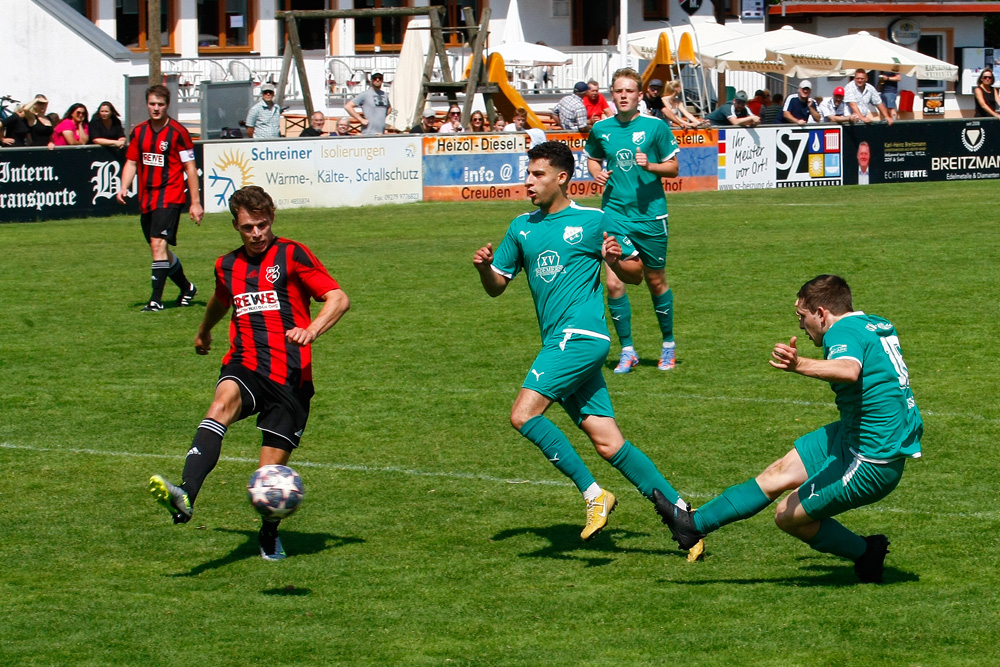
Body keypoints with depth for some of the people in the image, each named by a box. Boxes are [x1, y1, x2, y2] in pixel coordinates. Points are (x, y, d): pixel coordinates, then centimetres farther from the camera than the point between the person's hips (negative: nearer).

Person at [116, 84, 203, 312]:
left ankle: (156, 299, -19)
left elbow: (190, 168, -5)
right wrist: (124, 188, -4)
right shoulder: (139, 132, 8)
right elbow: (131, 162, 14)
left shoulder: (177, 132, -7)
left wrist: (195, 202, -7)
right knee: (160, 250, 15)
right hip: (146, 199, 7)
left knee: (158, 244, -19)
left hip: (170, 197, -7)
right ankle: (186, 288, 36)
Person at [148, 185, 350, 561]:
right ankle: (185, 497, -54)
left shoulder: (291, 255, 2)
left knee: (271, 469, -2)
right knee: (225, 399, -33)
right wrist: (204, 331, 59)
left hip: (289, 375, -3)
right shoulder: (227, 266, 18)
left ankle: (269, 537, 30)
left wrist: (311, 330, -21)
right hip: (244, 366, 3)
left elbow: (338, 299, -3)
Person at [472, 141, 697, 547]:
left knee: (524, 415, -19)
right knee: (608, 443, 1)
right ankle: (678, 510, 5)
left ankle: (593, 495, -13)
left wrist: (617, 261, -15)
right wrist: (483, 267, -2)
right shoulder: (522, 228, 16)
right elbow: (497, 286, 19)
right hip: (559, 343, 6)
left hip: (581, 335, -6)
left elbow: (636, 274, 7)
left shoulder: (594, 221, 1)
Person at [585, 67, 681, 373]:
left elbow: (673, 167, 2)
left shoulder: (655, 127, -4)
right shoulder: (601, 129, 4)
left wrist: (650, 166, -17)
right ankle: (627, 351, 5)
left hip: (650, 214, -2)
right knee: (614, 283, -7)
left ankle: (668, 345, 27)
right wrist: (597, 173, 0)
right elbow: (593, 159, 22)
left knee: (656, 282, 8)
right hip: (614, 213, 2)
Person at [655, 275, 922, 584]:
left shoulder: (844, 332, -20)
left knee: (788, 516, 2)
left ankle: (866, 553, 19)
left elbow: (850, 370, -44)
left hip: (871, 461, -10)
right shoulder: (879, 325, 9)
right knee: (781, 472, 13)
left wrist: (800, 365, -61)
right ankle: (695, 523, 19)